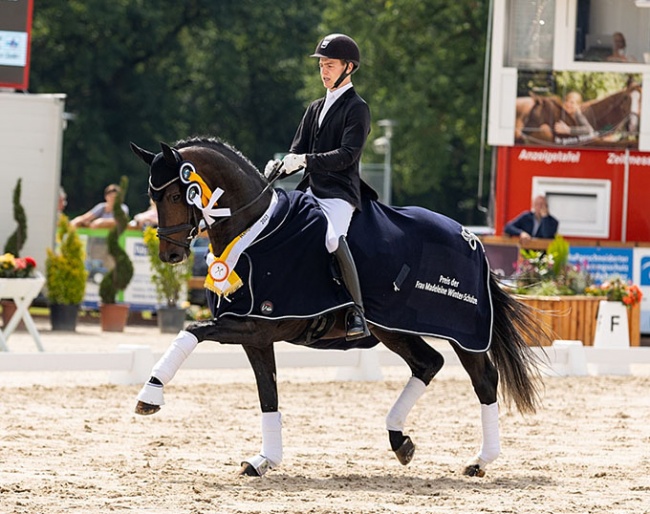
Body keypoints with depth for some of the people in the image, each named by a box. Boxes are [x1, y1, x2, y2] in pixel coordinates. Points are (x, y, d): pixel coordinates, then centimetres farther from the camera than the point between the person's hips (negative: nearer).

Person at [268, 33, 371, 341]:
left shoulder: (357, 109, -2)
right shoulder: (315, 108, 21)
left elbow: (347, 155, -14)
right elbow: (297, 151, 18)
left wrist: (305, 161, -23)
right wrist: (279, 168, -3)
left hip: (339, 193, -9)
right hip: (310, 190, 9)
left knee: (332, 238, -34)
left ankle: (357, 313, -33)